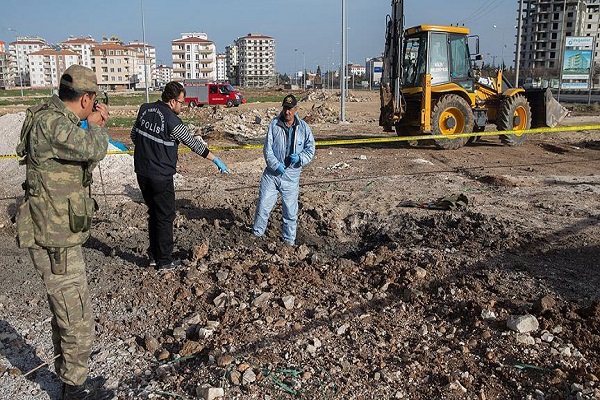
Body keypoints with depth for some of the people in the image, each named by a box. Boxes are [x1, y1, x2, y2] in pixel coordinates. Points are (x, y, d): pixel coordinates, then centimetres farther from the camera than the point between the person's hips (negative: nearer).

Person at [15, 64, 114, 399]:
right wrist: (96, 126, -12)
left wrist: (97, 125, 7)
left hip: (60, 236, 11)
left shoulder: (58, 120, 10)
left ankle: (67, 372, 42)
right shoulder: (49, 122, -21)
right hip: (56, 241, -11)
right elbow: (92, 149, -34)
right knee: (78, 322, 1)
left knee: (66, 313, 24)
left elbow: (88, 158, 21)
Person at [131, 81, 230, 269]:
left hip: (142, 173, 7)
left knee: (154, 213, 19)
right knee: (165, 217, 6)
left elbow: (134, 135, 14)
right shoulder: (172, 121, -17)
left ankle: (153, 256, 26)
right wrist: (216, 160, -3)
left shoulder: (145, 109, 3)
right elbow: (194, 144, -12)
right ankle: (164, 261, 14)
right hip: (161, 176, -7)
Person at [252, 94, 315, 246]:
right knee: (263, 206, 5)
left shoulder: (304, 128, 0)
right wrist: (276, 165, -17)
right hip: (271, 173, 0)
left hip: (291, 175, 0)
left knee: (290, 211, 7)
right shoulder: (274, 124, -3)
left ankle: (289, 241, 23)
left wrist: (300, 158, -16)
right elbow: (267, 149, -4)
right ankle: (256, 234, 24)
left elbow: (310, 150, 4)